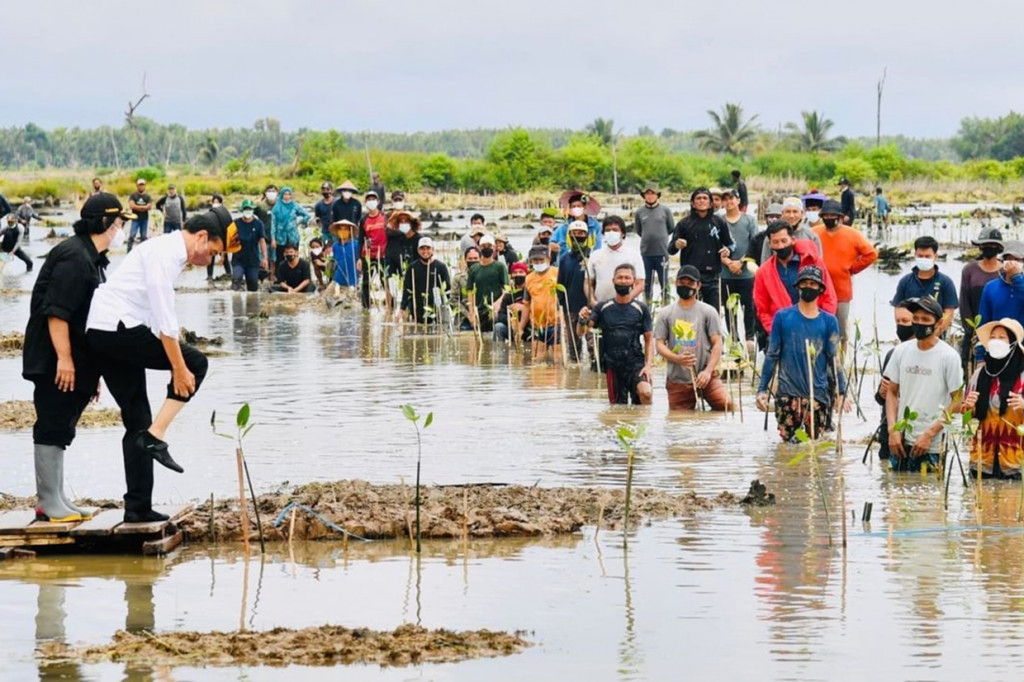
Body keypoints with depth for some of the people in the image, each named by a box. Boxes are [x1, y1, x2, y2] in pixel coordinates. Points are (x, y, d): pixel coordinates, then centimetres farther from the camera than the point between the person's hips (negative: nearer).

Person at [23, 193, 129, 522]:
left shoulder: (91, 258, 18)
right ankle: (49, 503, -4)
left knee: (59, 431, 14)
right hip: (54, 360, -11)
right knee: (52, 429, -7)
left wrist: (91, 370, 25)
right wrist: (64, 358, -25)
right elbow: (56, 311, -23)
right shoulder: (74, 257, -16)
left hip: (73, 361, 11)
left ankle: (56, 500, 20)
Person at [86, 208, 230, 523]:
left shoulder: (167, 250, 21)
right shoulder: (165, 252, -12)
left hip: (101, 335, 10)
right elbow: (164, 317, -19)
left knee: (137, 421, 9)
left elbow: (162, 316, 25)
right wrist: (179, 369, -19)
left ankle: (138, 507, 8)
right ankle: (155, 437, -10)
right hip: (117, 328, -10)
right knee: (195, 363, -5)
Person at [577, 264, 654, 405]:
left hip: (635, 362, -2)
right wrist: (583, 321, -24)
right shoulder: (603, 308, 7)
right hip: (612, 365, 2)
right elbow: (581, 332, 0)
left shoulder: (641, 308, 5)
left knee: (645, 393, -28)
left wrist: (649, 364, -8)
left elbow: (649, 339, 7)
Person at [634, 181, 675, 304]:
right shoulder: (640, 212, 2)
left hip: (662, 251, -1)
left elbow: (672, 228, 9)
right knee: (647, 282, 8)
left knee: (664, 281, 4)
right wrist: (648, 238, 11)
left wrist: (661, 236, 12)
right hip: (646, 251, 1)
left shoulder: (665, 210, -1)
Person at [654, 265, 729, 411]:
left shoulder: (708, 312, 6)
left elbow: (717, 344, 1)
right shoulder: (665, 314, 10)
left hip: (705, 377, -2)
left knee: (727, 404, -24)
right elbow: (659, 344, 4)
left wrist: (708, 371, -13)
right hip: (677, 380, 2)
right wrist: (677, 358, -16)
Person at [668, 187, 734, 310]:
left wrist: (727, 250, -6)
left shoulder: (719, 222, 9)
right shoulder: (684, 224, 5)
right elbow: (671, 249, 4)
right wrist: (677, 245, -20)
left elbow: (729, 243, 18)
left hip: (712, 277, 1)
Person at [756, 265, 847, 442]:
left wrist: (840, 392, -1)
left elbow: (834, 360, 6)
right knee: (788, 441, -4)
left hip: (818, 393, 0)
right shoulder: (783, 317, 3)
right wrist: (762, 389, 0)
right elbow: (772, 355, 5)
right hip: (788, 392, 0)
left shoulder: (828, 321, 5)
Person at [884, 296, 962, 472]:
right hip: (901, 440, 4)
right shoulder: (901, 351, 7)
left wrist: (929, 434, -10)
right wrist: (893, 430, 1)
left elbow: (957, 402, -5)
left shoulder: (949, 356, -5)